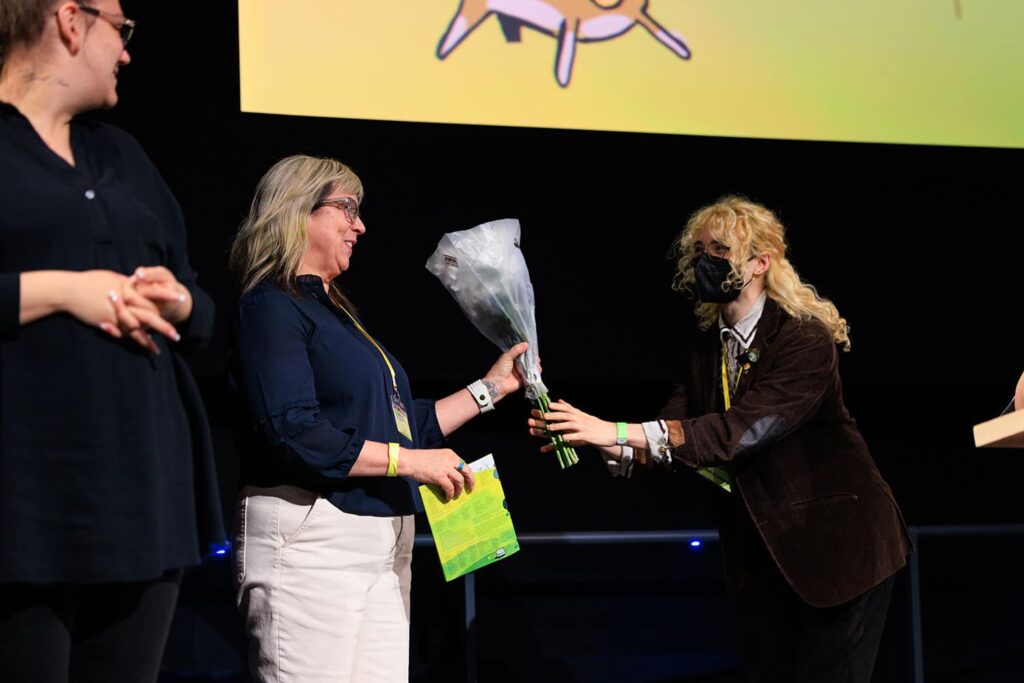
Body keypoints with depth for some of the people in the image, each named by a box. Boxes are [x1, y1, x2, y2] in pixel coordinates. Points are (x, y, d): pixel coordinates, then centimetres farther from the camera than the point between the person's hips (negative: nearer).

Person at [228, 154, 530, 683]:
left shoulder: (338, 315, 22)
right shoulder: (272, 307, -7)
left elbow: (401, 424, 27)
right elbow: (291, 435, -19)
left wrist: (491, 387, 29)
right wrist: (407, 461, -18)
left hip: (382, 548, 9)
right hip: (311, 539, -9)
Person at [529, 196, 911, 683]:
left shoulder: (805, 339, -17)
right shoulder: (707, 349, 6)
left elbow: (743, 431, -29)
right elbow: (672, 440, -3)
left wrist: (617, 432, -35)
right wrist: (594, 439, -23)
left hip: (836, 541, -7)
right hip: (764, 547, 7)